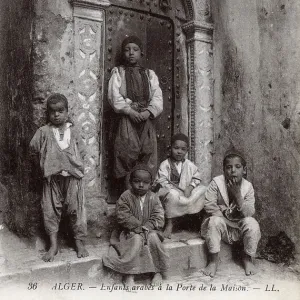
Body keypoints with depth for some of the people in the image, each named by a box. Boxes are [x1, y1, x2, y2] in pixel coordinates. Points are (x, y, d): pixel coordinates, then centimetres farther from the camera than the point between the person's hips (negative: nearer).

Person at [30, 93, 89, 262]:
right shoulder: (44, 132, 1)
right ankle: (53, 245, 20)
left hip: (73, 177, 0)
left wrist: (74, 166, -2)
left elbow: (81, 151, 7)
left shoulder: (73, 131, 3)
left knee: (76, 210, 5)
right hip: (52, 178, 0)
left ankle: (80, 243, 20)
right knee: (51, 210, 5)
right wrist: (47, 163, 6)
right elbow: (34, 148, 7)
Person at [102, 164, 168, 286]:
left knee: (153, 238, -27)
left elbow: (159, 219, -6)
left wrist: (145, 227, -20)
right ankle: (129, 274, -21)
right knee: (137, 239, -31)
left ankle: (158, 271, -9)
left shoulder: (153, 198, -1)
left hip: (149, 230, 2)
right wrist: (138, 226, -19)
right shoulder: (125, 197, -7)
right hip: (130, 231, -2)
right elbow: (123, 217, -13)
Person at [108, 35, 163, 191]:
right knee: (128, 155, -8)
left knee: (148, 154, -2)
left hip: (146, 120, 3)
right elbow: (114, 96, -2)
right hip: (127, 119, -2)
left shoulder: (150, 74, 18)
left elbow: (157, 96, 7)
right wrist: (130, 110, -14)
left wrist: (149, 111, -11)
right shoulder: (118, 72, 12)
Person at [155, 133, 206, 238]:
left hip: (187, 192, 4)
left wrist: (189, 188, -11)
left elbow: (196, 178, 7)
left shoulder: (189, 165, 9)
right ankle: (169, 224, -21)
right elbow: (162, 182, -10)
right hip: (171, 190, -4)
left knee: (203, 190, -14)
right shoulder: (165, 164, -3)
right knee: (172, 195, -38)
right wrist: (174, 190, -20)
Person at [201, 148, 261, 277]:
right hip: (222, 225, -1)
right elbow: (209, 206, -15)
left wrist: (238, 195, -28)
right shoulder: (216, 182, -13)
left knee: (252, 223, -27)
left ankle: (247, 258, -2)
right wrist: (225, 216, -20)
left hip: (240, 227, 1)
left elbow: (249, 213, -16)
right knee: (214, 221, -32)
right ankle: (213, 260, -16)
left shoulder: (248, 187, -9)